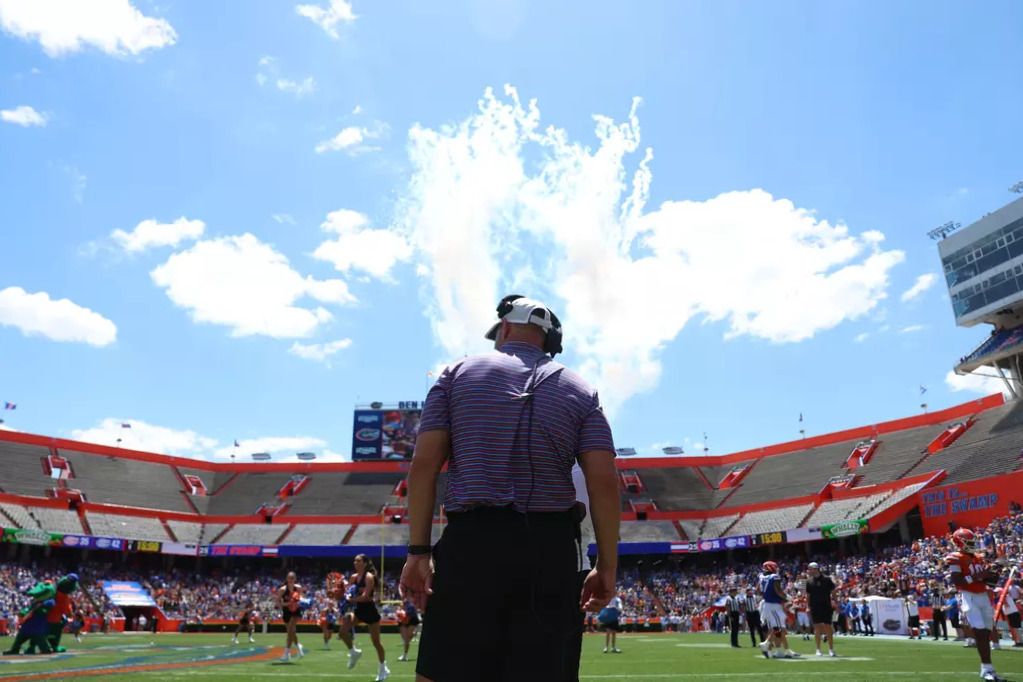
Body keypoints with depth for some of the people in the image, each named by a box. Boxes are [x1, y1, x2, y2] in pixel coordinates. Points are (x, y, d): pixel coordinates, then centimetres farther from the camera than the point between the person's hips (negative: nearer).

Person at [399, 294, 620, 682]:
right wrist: (606, 567, 5)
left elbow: (423, 465, -1)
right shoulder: (579, 390, 11)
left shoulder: (458, 374, 9)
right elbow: (605, 482, 0)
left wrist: (418, 551, 1)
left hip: (470, 543, -1)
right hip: (553, 552, 2)